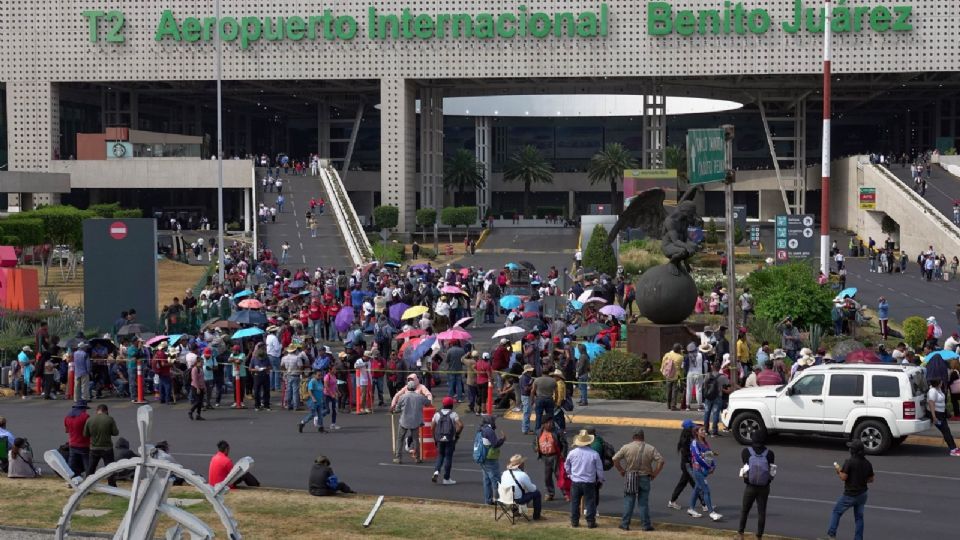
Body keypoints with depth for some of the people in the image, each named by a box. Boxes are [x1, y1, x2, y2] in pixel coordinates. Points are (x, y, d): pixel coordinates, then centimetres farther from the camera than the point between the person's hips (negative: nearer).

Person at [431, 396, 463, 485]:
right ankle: (446, 479, 7)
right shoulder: (453, 414, -7)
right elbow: (460, 425, -18)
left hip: (439, 439, 3)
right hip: (450, 439, -3)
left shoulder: (437, 414, 3)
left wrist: (435, 437, 13)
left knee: (440, 455, 20)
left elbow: (432, 427, 2)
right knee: (448, 457, 4)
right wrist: (457, 433, -1)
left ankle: (436, 471, -3)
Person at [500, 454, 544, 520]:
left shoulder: (504, 473, 0)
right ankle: (536, 516, 19)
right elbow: (532, 489, -7)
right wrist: (534, 486, 19)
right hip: (518, 500, -7)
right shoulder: (523, 475, -18)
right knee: (537, 493, 9)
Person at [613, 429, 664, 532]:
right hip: (645, 477, 1)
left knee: (628, 501, 7)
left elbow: (615, 459, -6)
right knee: (643, 502, 7)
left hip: (630, 477, 0)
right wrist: (654, 473, 1)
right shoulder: (650, 449, -2)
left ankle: (625, 524, 10)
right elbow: (661, 461, -8)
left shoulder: (626, 447, -4)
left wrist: (621, 470, 5)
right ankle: (646, 525, 9)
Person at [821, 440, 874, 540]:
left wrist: (838, 470, -2)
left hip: (850, 495, -5)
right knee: (859, 517, 15)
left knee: (836, 512, 11)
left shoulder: (849, 462, -20)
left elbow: (843, 477, -21)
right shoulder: (867, 463, -1)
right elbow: (871, 480, 6)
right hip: (862, 494, 5)